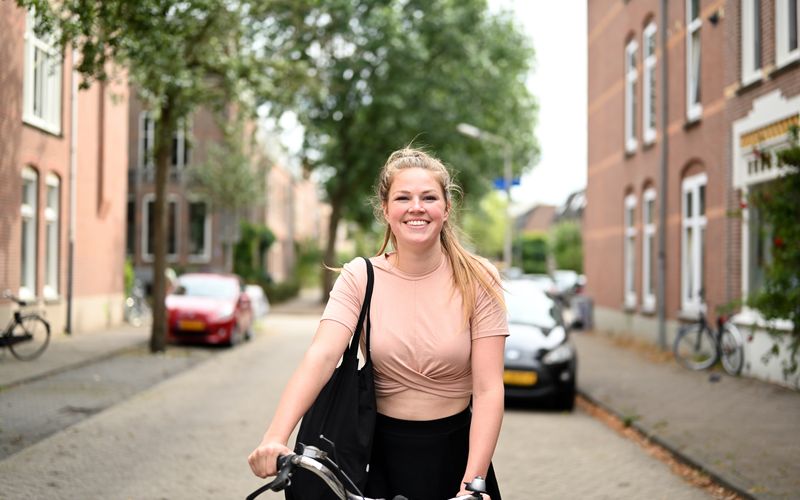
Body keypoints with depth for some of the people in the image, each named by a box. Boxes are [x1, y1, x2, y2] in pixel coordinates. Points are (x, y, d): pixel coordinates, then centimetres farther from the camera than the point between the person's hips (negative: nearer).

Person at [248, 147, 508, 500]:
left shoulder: (476, 281, -9)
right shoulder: (360, 278, -7)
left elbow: (488, 389, -14)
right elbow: (320, 356, -21)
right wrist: (275, 437, -35)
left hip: (453, 449, 0)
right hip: (382, 449, 1)